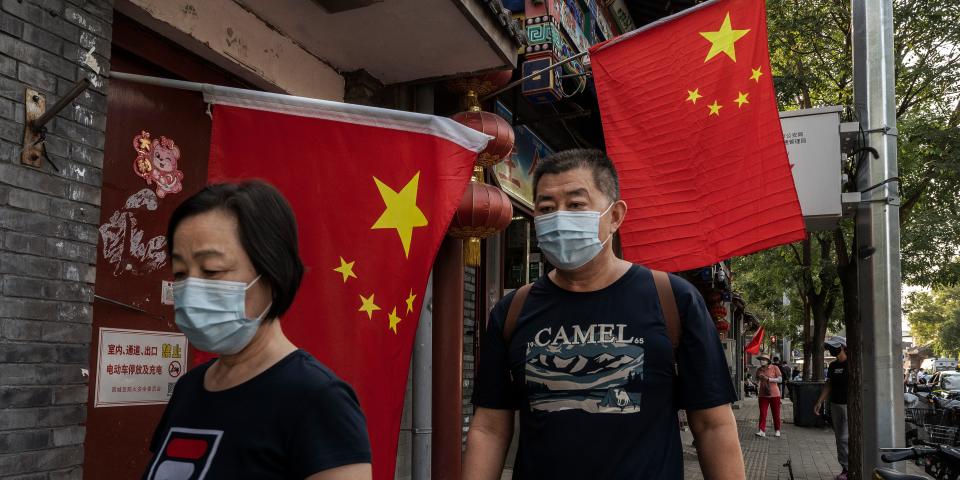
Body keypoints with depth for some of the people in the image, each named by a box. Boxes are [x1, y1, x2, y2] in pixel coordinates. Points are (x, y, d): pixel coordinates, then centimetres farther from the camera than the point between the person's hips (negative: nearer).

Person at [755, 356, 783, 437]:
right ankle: (762, 431, -9)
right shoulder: (759, 370, 7)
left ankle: (777, 430, 17)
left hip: (774, 394, -3)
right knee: (762, 413, -5)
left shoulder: (775, 368, -5)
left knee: (776, 413, 5)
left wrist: (768, 379, -19)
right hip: (763, 394, 3)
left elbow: (780, 379, -10)